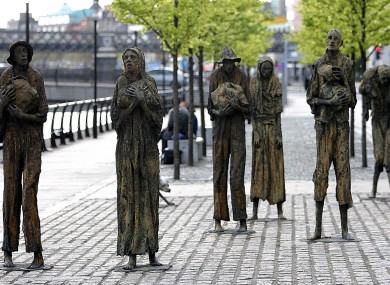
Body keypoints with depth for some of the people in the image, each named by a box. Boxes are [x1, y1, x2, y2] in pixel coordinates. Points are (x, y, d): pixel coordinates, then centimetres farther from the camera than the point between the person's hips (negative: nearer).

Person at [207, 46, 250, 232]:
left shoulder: (243, 79, 0)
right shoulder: (215, 77, 2)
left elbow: (249, 108, 1)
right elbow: (210, 107, 2)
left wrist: (238, 106, -20)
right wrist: (218, 112, -19)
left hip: (238, 127, -1)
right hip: (220, 127, 1)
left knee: (237, 174, -6)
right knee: (219, 173, 1)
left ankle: (242, 221, -5)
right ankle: (219, 220, 4)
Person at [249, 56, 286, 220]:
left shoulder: (276, 83, 2)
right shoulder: (253, 83, 0)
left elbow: (278, 110, 2)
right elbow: (252, 110, -3)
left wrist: (279, 134, -5)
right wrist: (256, 132, -11)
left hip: (273, 128, 1)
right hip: (259, 127, -1)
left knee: (276, 166, -1)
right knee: (258, 166, -4)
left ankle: (280, 210, 0)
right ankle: (255, 211, -4)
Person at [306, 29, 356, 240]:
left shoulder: (347, 65, 7)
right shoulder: (318, 65, 4)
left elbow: (352, 99, 9)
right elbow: (311, 98, 3)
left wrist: (344, 80, -11)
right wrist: (330, 102, -15)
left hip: (342, 122, 1)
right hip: (324, 122, -1)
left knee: (342, 169, -2)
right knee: (322, 167, -6)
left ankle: (344, 227, 2)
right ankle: (318, 226, -1)